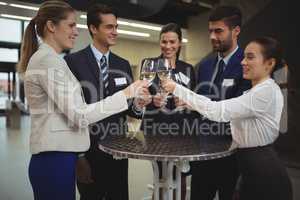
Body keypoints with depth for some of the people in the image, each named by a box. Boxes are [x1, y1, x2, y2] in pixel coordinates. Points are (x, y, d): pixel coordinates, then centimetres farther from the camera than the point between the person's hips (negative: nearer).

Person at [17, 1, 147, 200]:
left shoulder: (44, 58, 14)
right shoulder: (49, 61, -16)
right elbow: (79, 115, -21)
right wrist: (126, 94, -17)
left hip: (52, 158, 9)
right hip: (55, 159, -9)